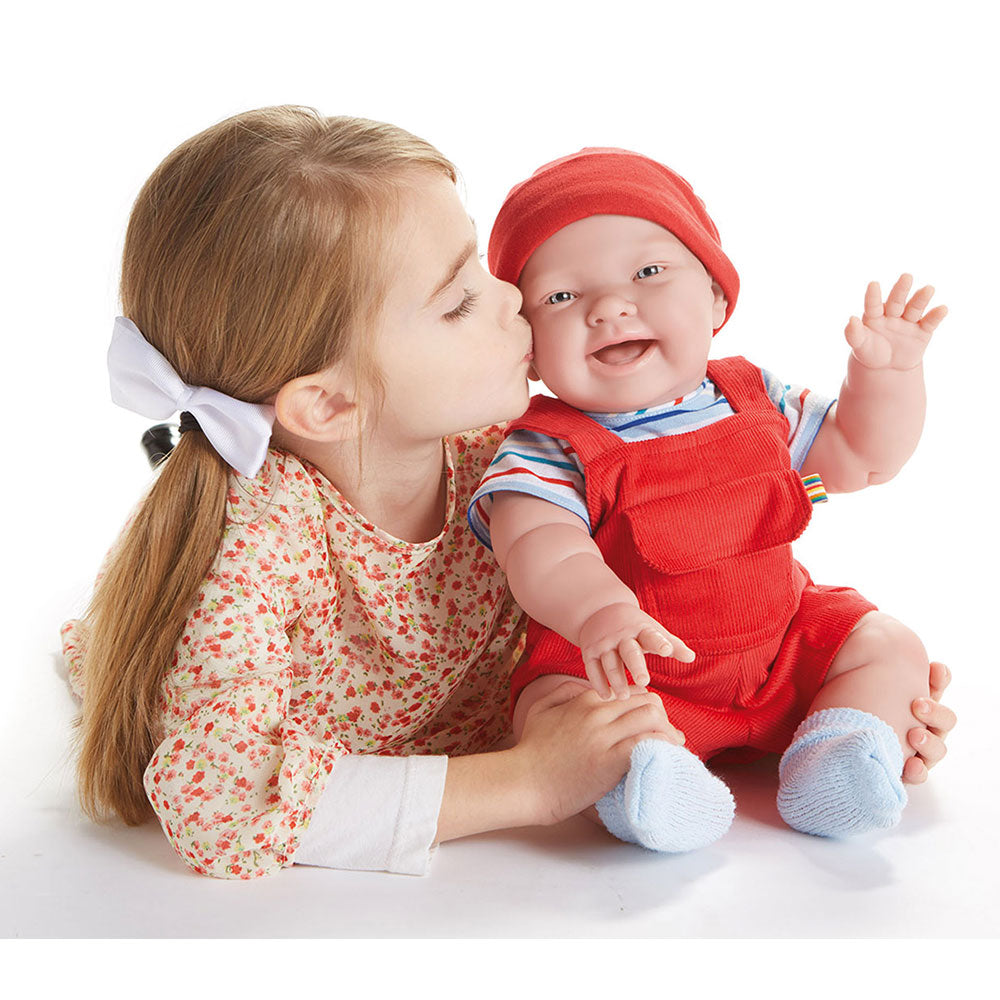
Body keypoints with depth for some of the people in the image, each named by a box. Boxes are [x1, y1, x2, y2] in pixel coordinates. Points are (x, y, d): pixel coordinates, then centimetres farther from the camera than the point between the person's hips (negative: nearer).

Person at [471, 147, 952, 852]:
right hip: (625, 668, -4)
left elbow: (863, 456, 12)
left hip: (781, 644, 5)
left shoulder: (754, 400, 0)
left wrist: (888, 370, -5)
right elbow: (537, 544, -34)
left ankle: (836, 756, -17)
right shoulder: (548, 449, -16)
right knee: (555, 706, -28)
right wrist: (598, 609, -55)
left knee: (889, 646, -4)